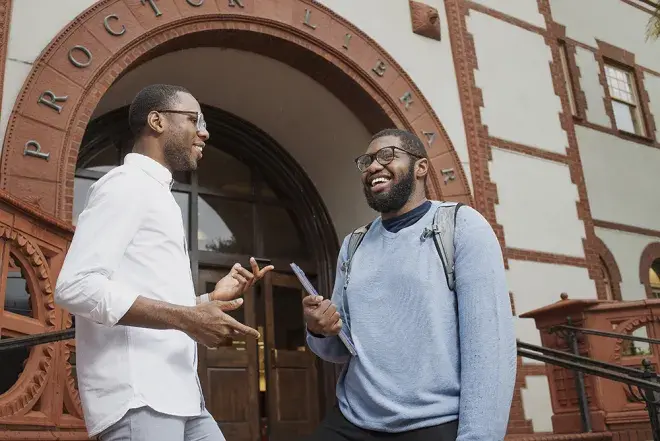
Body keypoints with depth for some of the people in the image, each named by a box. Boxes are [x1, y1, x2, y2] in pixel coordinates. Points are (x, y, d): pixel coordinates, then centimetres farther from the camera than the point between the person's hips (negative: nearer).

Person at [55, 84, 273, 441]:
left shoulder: (158, 195, 23)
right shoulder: (127, 184, -6)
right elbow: (75, 286, -19)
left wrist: (211, 299, 12)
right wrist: (185, 318, -21)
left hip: (177, 394, 9)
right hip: (137, 396, -9)